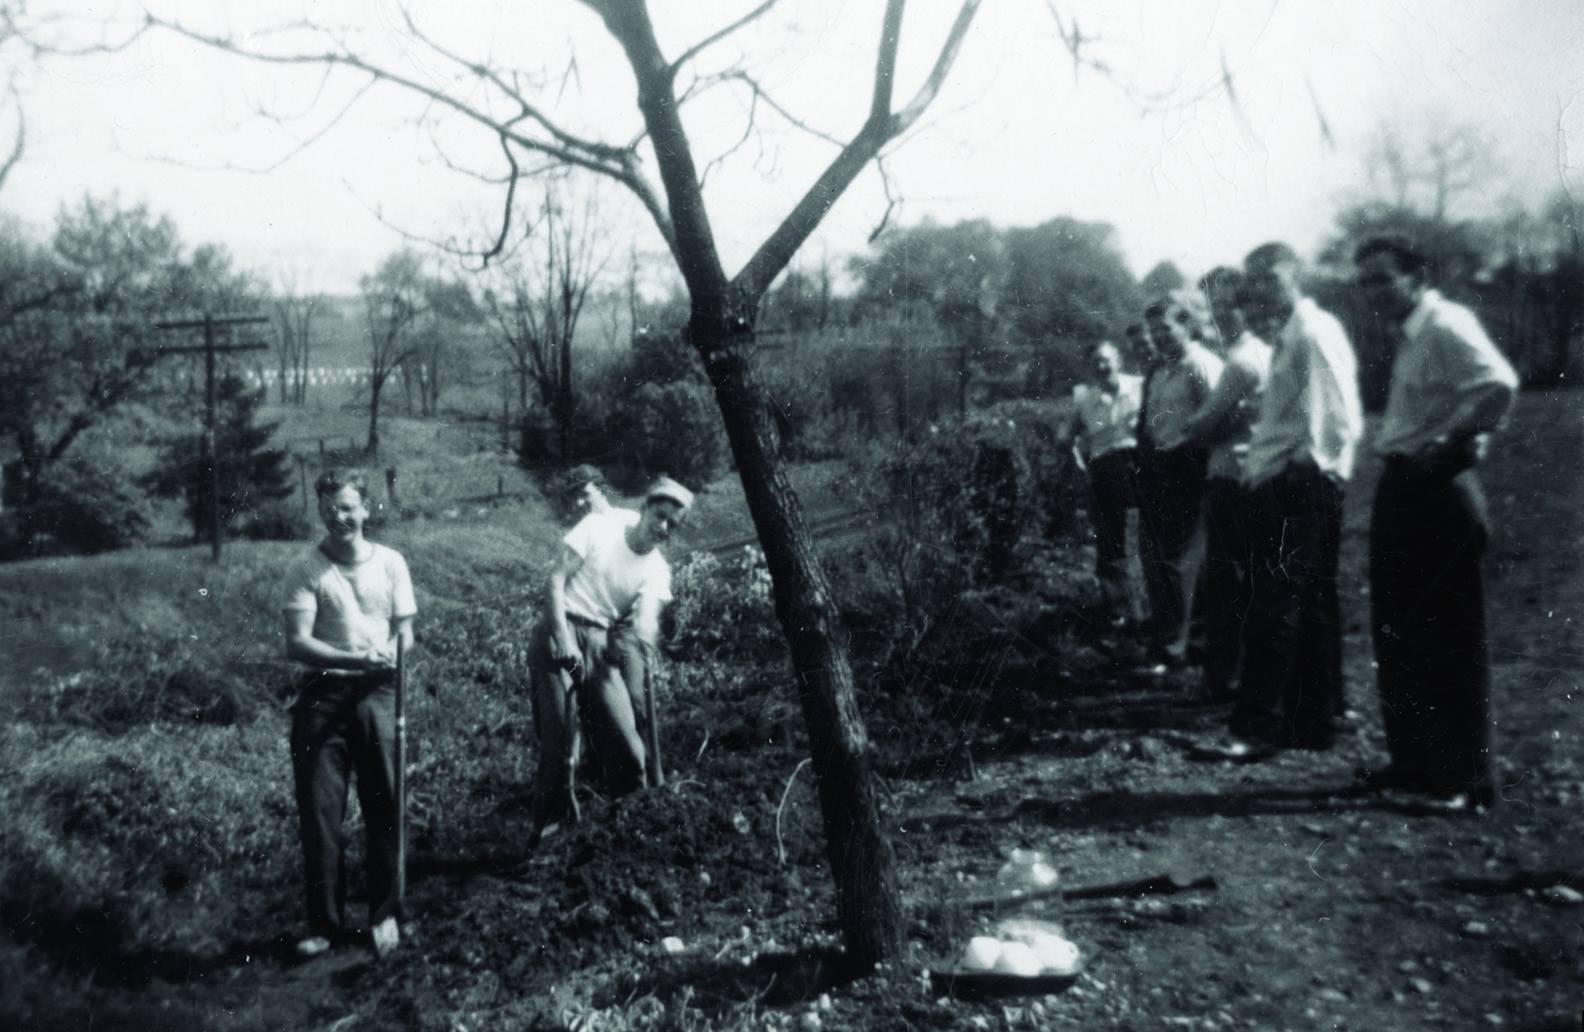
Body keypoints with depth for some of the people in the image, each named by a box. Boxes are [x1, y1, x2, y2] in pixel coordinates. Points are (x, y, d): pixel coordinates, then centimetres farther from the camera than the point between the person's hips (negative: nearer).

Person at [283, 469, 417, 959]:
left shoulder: (390, 562, 4)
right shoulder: (306, 570, -3)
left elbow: (405, 632, 7)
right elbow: (297, 643, -11)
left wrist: (388, 656, -16)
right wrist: (354, 658, -25)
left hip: (378, 692, 1)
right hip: (323, 693, -1)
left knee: (384, 806, 4)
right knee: (319, 810, 2)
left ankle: (385, 915, 19)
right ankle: (324, 922, 15)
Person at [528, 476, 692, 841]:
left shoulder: (657, 571, 3)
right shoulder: (600, 526, -6)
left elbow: (646, 621, -11)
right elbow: (556, 580, -8)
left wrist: (645, 640, -33)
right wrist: (563, 638, -17)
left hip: (602, 643, 4)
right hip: (560, 632, -3)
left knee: (624, 731, -6)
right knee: (559, 734, -8)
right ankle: (552, 824, 6)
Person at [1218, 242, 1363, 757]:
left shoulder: (1314, 333, -12)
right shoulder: (1289, 337, 17)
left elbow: (1341, 420, -20)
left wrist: (1305, 463, -14)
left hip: (1299, 486, -10)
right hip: (1281, 487, 10)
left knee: (1274, 607, -9)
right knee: (1311, 608, 13)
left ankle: (1258, 728, -5)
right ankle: (1314, 723, 22)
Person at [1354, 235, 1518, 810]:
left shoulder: (1447, 326, -12)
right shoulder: (1412, 337, 15)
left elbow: (1499, 386, -28)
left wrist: (1449, 441, -19)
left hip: (1437, 489, -10)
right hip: (1403, 489, 10)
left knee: (1451, 637, -2)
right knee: (1397, 633, 14)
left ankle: (1468, 780, 8)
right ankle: (1413, 762, 25)